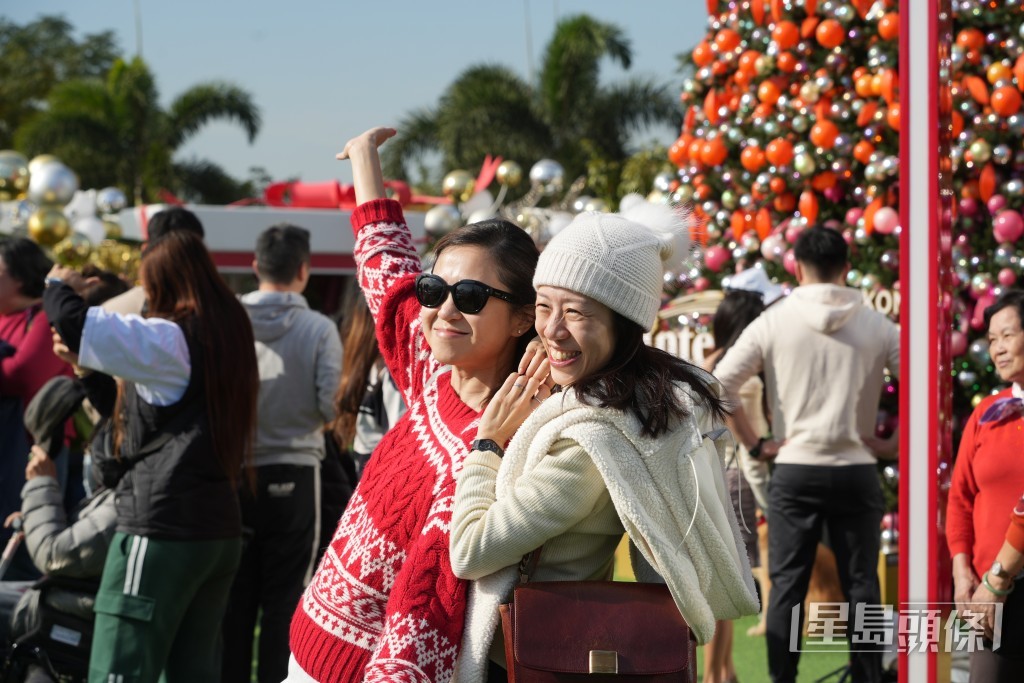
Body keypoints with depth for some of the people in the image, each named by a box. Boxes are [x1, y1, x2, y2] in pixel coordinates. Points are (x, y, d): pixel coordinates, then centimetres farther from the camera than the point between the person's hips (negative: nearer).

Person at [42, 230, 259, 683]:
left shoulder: (168, 342, -11)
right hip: (220, 530, 8)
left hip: (162, 530, -8)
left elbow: (73, 322, -13)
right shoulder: (229, 336, 12)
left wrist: (56, 285, 5)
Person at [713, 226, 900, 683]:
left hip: (795, 469, 0)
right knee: (860, 587, 6)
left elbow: (719, 383, -6)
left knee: (786, 586, 4)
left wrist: (754, 443, 1)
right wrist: (894, 444, 3)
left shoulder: (774, 322, -2)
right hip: (857, 470, 1)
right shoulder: (876, 326, 0)